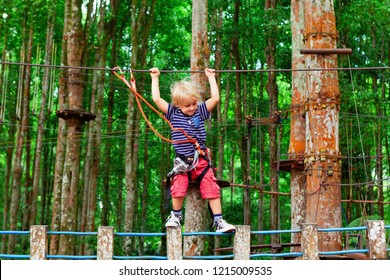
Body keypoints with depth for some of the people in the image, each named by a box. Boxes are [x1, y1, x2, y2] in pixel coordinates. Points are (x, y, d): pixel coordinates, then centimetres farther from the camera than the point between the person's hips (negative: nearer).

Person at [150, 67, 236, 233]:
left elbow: (215, 98, 3)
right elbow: (156, 99, -1)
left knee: (212, 189, -5)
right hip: (182, 161, -1)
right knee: (178, 189, -14)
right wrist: (155, 78, 8)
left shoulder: (200, 111, 6)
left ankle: (219, 221, 2)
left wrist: (211, 77, 10)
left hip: (201, 160, 1)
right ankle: (176, 215, 14)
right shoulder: (173, 113, 3)